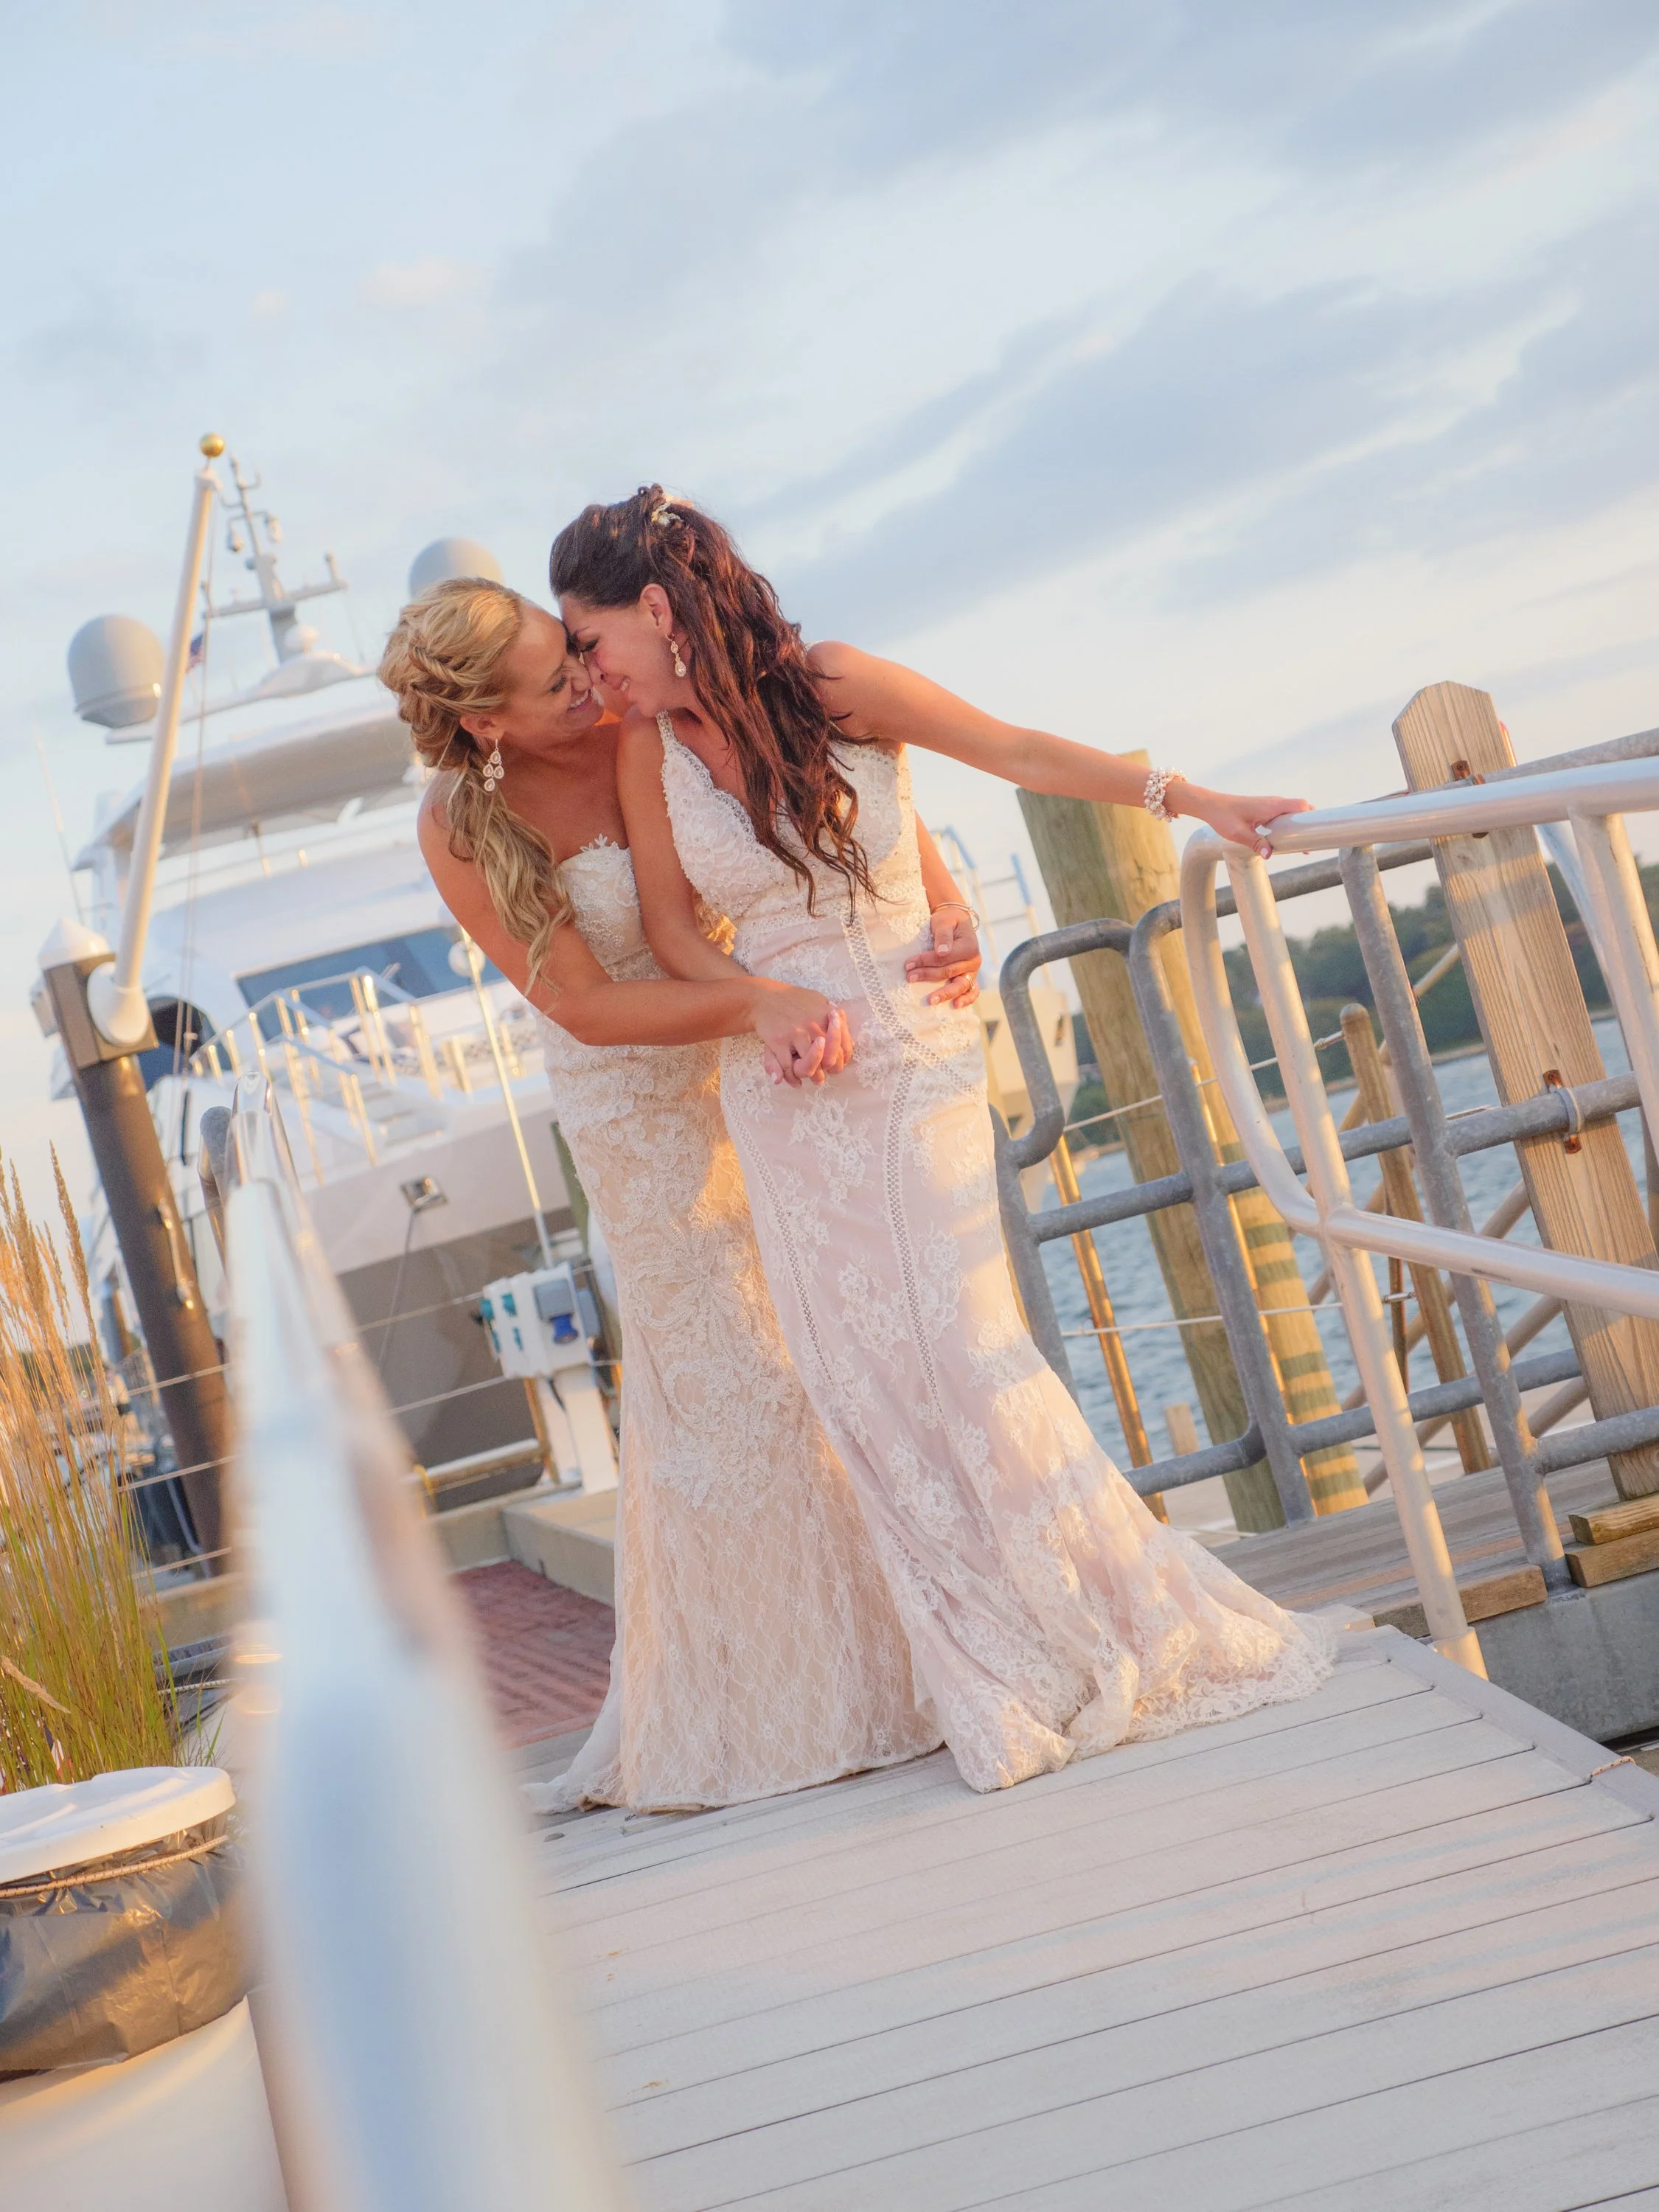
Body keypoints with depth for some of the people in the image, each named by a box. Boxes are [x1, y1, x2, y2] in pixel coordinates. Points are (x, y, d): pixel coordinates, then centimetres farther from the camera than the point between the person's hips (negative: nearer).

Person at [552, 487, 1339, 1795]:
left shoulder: (832, 687, -9)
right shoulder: (648, 750, 0)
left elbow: (1021, 752, -6)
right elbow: (670, 925, 6)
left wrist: (1187, 798, -13)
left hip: (908, 1063, -3)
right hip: (782, 1095, 3)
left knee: (966, 1344, -9)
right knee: (860, 1377, 1)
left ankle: (1141, 1627, 8)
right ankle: (1014, 1680, 13)